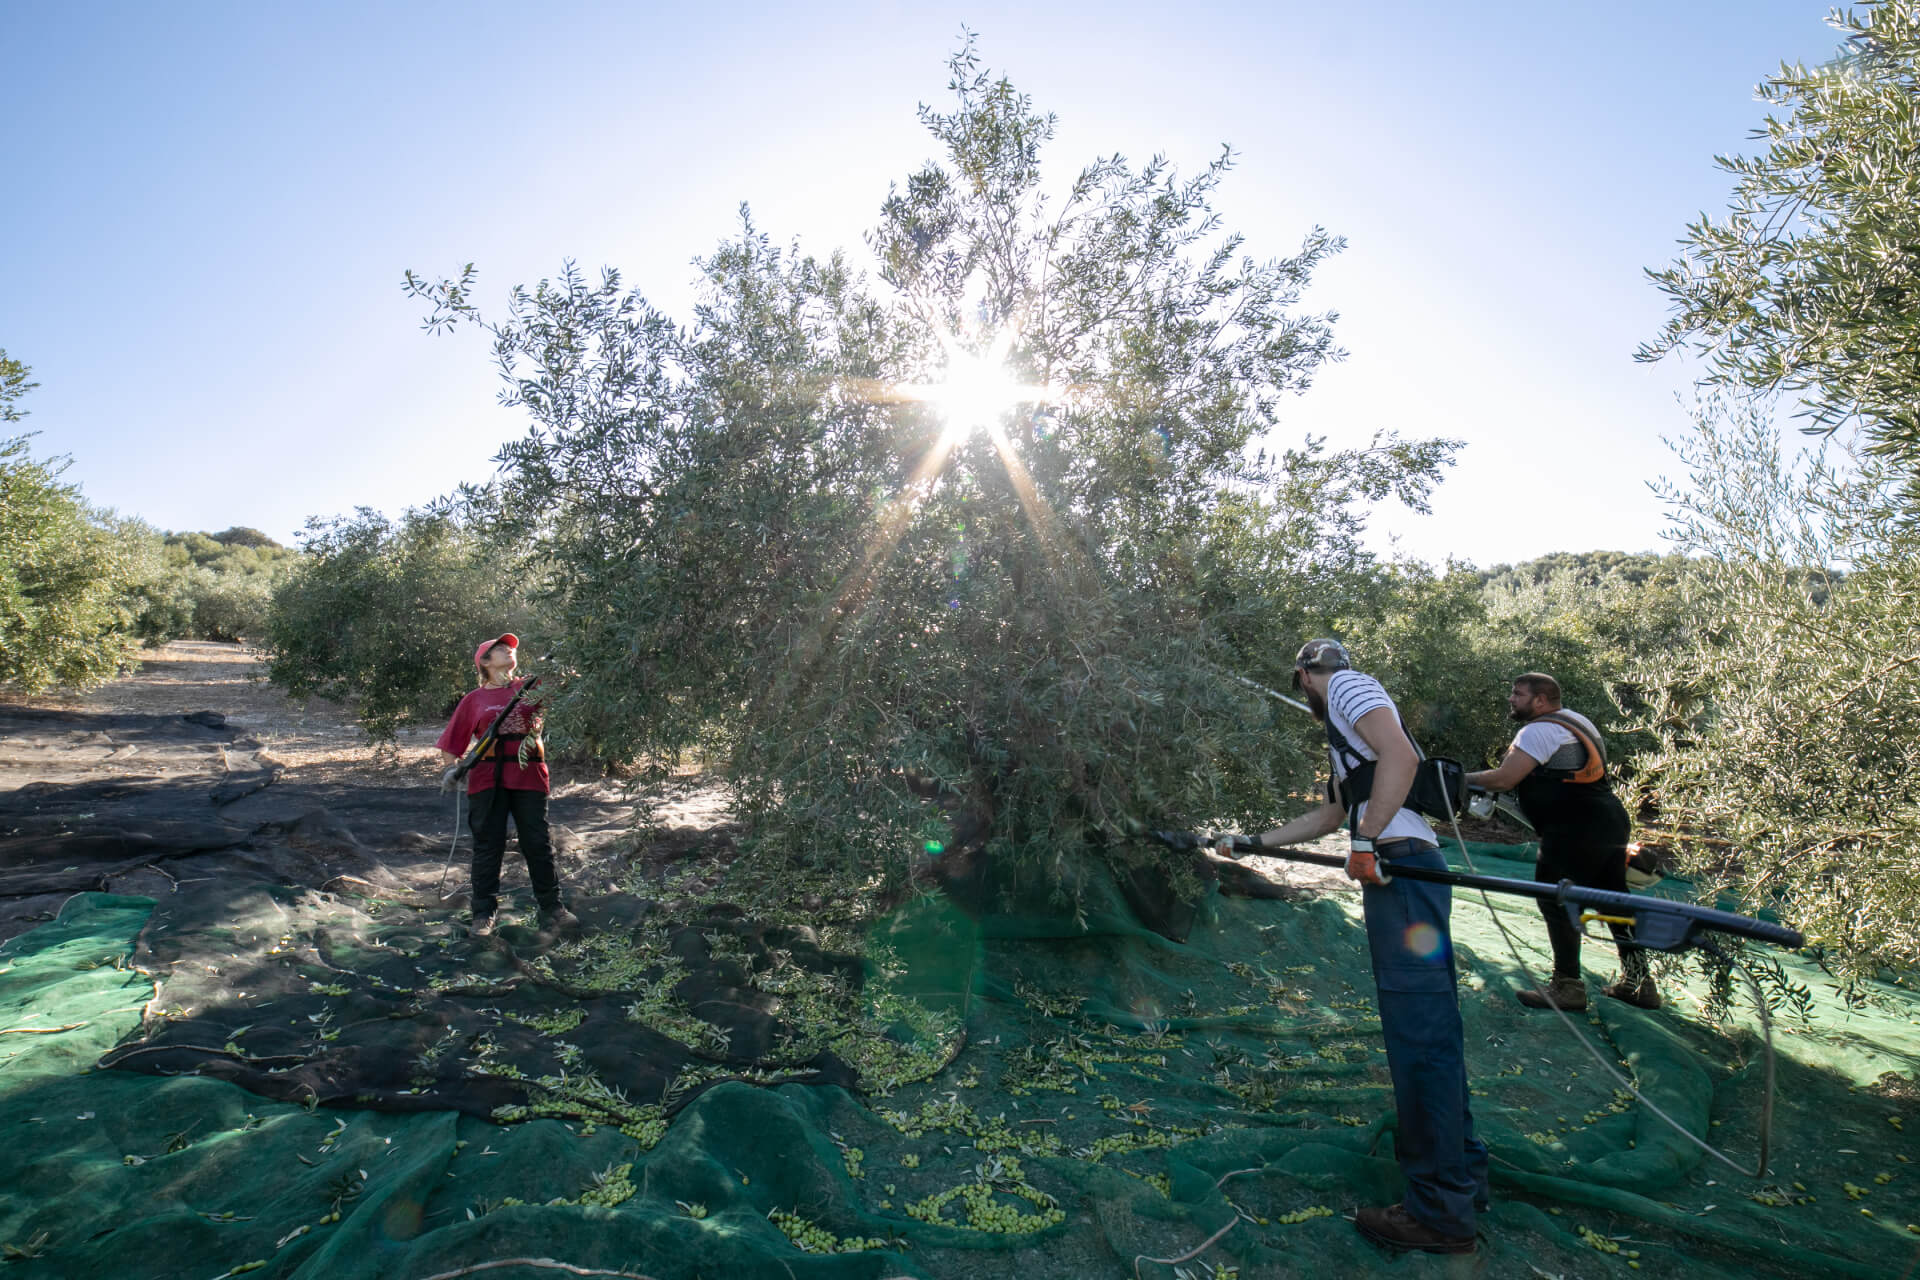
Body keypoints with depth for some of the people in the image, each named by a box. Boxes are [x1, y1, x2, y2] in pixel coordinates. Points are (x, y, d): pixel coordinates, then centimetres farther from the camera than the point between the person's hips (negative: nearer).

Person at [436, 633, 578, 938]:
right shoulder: (474, 699, 8)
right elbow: (454, 740, 8)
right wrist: (451, 767, -7)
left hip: (528, 776, 0)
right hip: (488, 779, 0)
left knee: (538, 844, 5)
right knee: (487, 846, 5)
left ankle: (551, 908, 13)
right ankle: (483, 914, 16)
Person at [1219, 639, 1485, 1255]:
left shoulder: (1347, 686, 0)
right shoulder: (1345, 728, 28)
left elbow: (1400, 756, -19)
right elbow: (1328, 816, 34)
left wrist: (1367, 840, -18)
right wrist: (1254, 842, 36)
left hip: (1401, 868, -10)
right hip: (1407, 873, 10)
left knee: (1418, 1031, -6)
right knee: (1428, 1028, 15)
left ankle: (1441, 1210, 1)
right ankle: (1462, 1174, 26)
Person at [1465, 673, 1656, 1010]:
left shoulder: (1539, 730, -14)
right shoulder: (1572, 720, 17)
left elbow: (1504, 779, -20)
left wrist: (1465, 778, -5)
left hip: (1576, 830, -10)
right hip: (1610, 822, 10)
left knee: (1556, 901, 0)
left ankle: (1568, 986, 5)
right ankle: (1639, 982, 27)